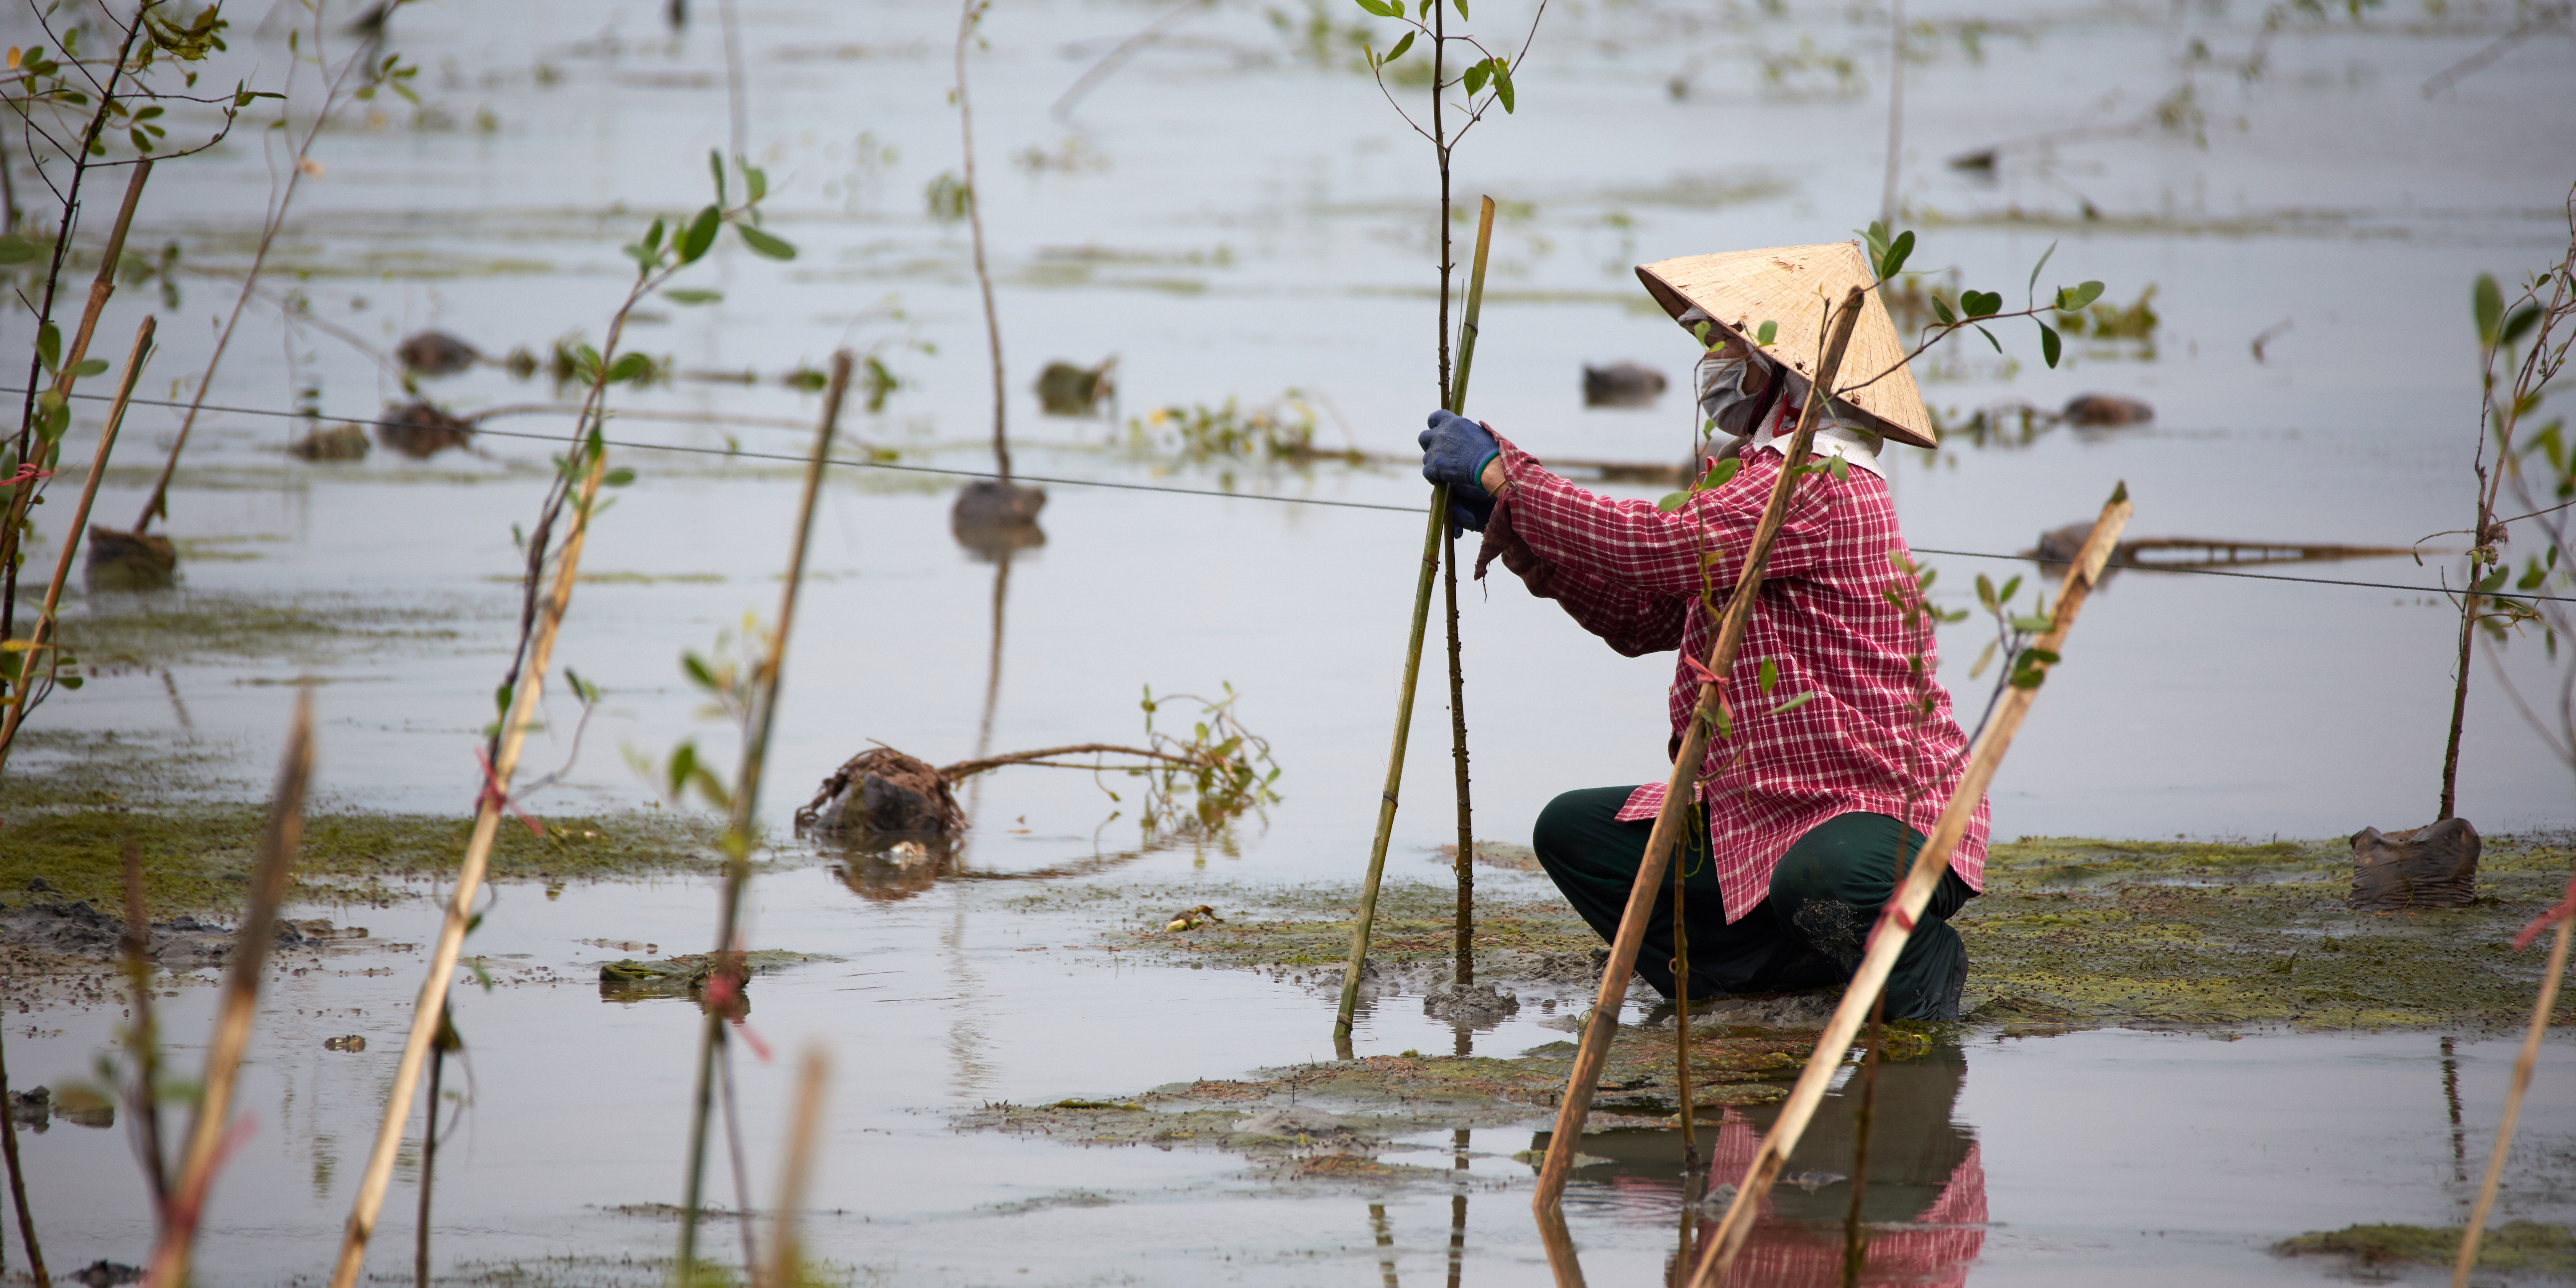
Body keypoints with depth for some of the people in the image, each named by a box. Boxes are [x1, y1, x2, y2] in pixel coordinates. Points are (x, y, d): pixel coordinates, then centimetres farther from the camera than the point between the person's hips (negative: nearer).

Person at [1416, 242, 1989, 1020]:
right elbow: (1642, 618, 16)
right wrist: (1512, 521, 7)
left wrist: (1498, 474, -16)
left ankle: (1917, 965, -6)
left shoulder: (1822, 486, -18)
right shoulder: (1762, 478, 16)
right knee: (1573, 832, 6)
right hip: (1761, 815, 10)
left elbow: (1651, 547, -26)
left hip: (1890, 814, -10)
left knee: (1822, 878, -41)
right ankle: (1802, 966, -2)